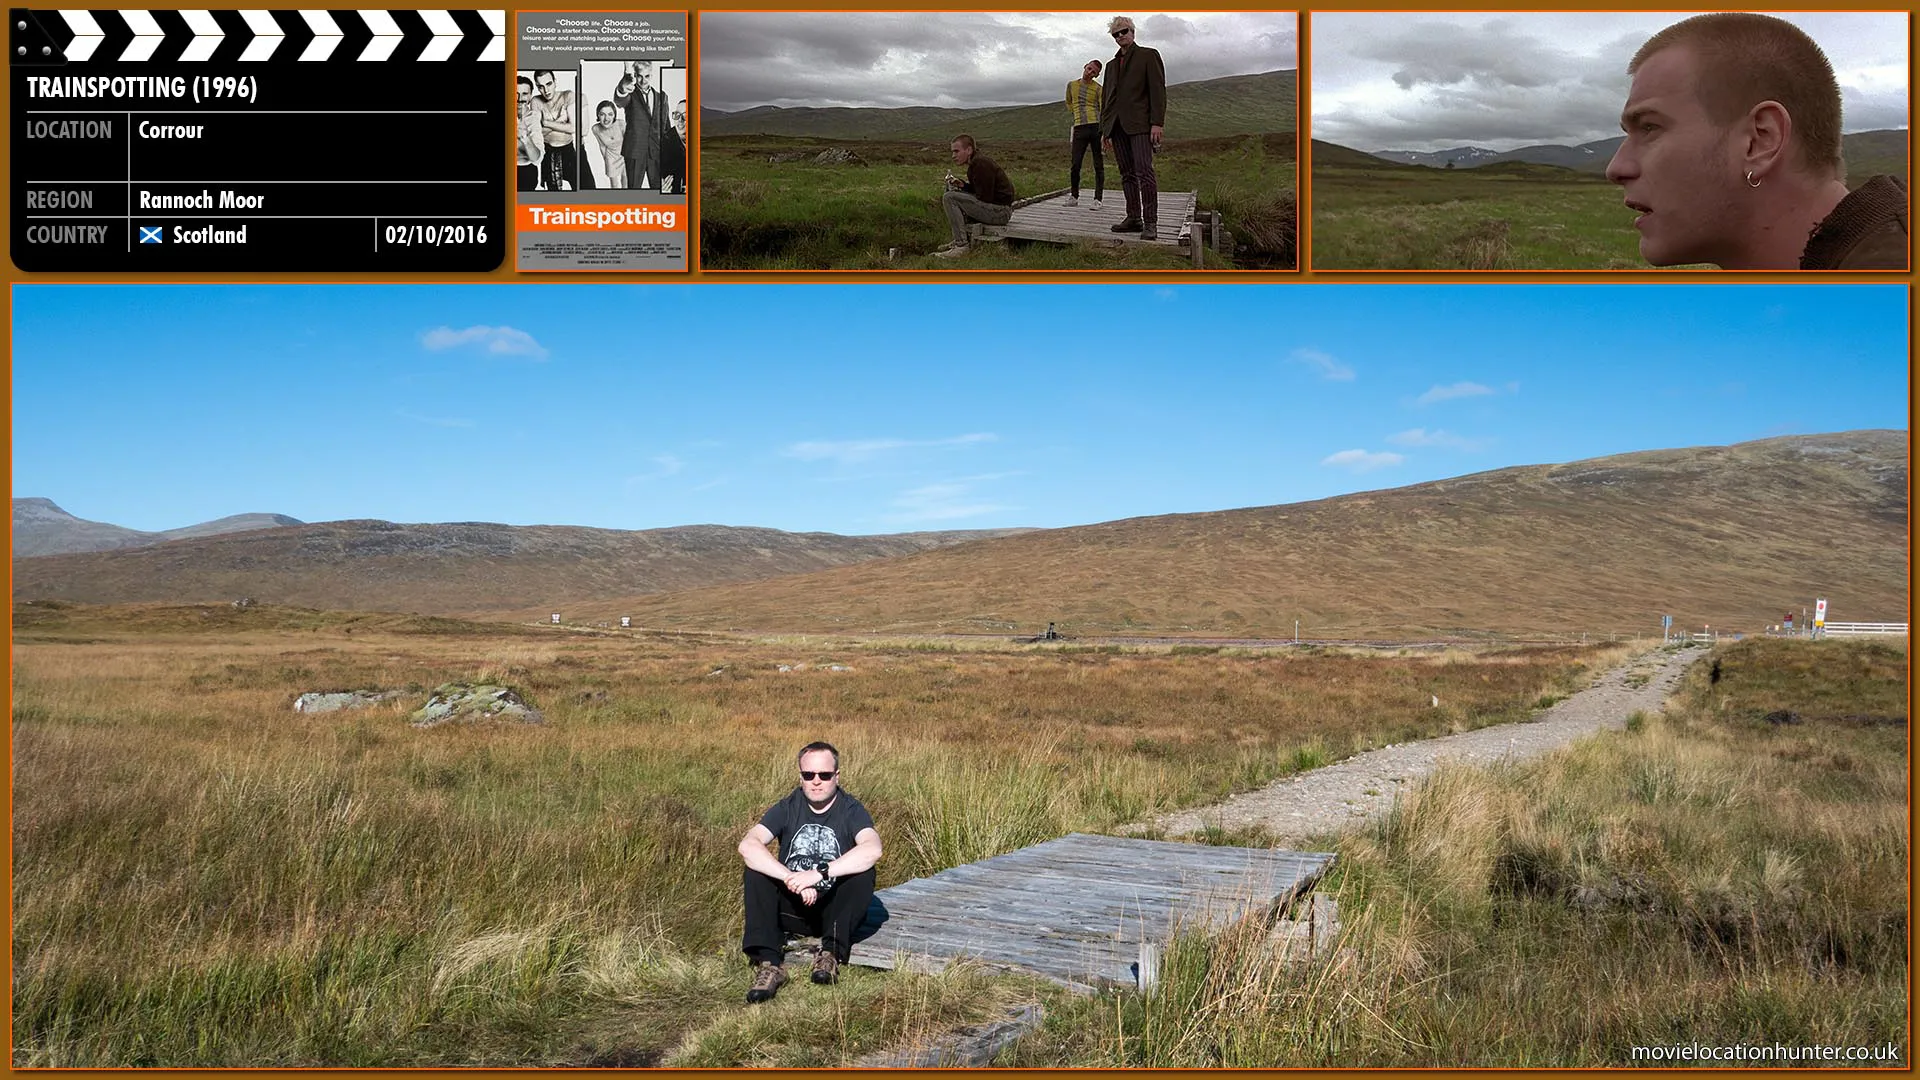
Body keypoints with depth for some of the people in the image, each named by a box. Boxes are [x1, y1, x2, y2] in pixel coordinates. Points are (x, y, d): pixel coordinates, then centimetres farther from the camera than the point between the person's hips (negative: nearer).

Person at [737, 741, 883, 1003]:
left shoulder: (851, 810, -8)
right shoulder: (788, 807, -2)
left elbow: (873, 850, -30)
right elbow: (747, 845, -19)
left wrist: (819, 874, -35)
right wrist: (792, 879, -31)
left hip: (835, 907, -2)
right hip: (793, 906, 2)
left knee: (864, 874, -28)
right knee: (754, 872, -21)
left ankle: (830, 954, -30)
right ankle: (769, 963, -31)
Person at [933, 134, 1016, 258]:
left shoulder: (981, 164, -17)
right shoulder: (975, 161, 15)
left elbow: (984, 198, -21)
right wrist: (963, 185, 5)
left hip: (1001, 211, -11)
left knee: (949, 198, -19)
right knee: (948, 192, 21)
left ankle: (962, 246, -21)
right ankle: (960, 239, 14)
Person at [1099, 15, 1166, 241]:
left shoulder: (1148, 55, 7)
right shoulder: (1112, 64, 24)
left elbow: (1158, 89, -2)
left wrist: (1157, 122, -13)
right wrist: (1104, 129, 15)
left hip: (1140, 123, -6)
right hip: (1117, 125, 6)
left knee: (1144, 171, -14)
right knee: (1127, 174, 3)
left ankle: (1151, 222, -17)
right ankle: (1133, 218, 4)